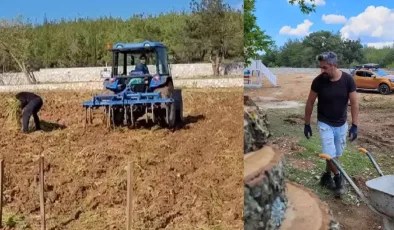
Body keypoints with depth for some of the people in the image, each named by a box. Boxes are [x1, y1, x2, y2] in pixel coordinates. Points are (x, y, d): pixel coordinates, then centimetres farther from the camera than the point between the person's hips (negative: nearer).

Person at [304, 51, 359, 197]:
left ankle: (327, 176, 32)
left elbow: (354, 103, -8)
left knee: (336, 154, 12)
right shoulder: (318, 81, -17)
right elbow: (310, 103, -6)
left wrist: (354, 125, -12)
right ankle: (338, 178, 16)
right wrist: (307, 124, -2)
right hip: (325, 123, -2)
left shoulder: (348, 80, -15)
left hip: (341, 124, 2)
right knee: (330, 155, -7)